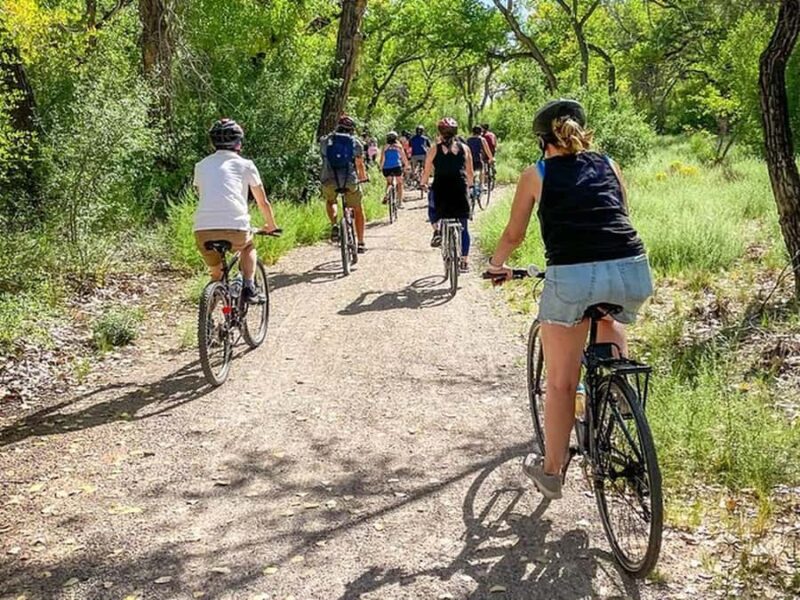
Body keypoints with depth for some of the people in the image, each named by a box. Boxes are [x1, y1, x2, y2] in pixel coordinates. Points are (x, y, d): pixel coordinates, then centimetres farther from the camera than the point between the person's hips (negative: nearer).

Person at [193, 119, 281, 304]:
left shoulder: (201, 165, 22)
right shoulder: (245, 165, 14)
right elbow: (263, 202, 22)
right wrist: (272, 226, 39)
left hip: (203, 230, 2)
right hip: (235, 229, -2)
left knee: (216, 274, 25)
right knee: (249, 247, 32)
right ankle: (249, 288, 14)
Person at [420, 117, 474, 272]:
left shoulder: (434, 149, 2)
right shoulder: (464, 148, 6)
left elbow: (426, 173, 5)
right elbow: (470, 174, 10)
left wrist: (423, 184, 25)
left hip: (440, 190, -1)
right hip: (460, 191, 1)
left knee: (433, 210, 30)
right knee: (463, 227, 11)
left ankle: (437, 230, 0)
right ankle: (464, 261, 12)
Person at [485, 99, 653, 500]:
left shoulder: (536, 175, 14)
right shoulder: (609, 166, 21)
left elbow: (514, 235, 23)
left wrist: (496, 264, 43)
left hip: (572, 277, -3)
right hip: (633, 272, 3)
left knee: (561, 382, 13)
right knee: (607, 316, 39)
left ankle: (551, 471, 25)